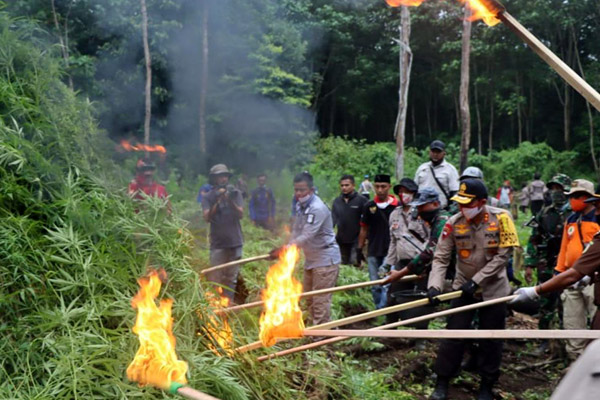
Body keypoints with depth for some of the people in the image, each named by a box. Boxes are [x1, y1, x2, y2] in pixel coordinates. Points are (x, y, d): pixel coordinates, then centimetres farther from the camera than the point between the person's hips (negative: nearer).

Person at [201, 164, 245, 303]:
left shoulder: (235, 193, 6)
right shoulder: (208, 197, 3)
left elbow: (240, 214, -3)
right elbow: (207, 217, -9)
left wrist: (230, 201, -18)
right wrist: (218, 201, -18)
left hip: (234, 242, 2)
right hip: (218, 243, -2)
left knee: (231, 278, 6)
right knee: (216, 278, -5)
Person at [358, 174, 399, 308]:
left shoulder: (397, 206, -3)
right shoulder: (369, 206, 6)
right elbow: (364, 229, 12)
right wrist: (359, 249, 10)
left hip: (390, 252, -3)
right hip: (373, 252, 4)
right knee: (375, 286, 9)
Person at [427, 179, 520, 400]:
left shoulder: (501, 218, -16)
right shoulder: (454, 223, -12)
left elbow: (503, 255, -16)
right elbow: (440, 257, -11)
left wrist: (476, 280, -19)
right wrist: (434, 285, -26)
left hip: (494, 289, -1)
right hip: (463, 287, 1)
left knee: (491, 340, 9)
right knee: (453, 335, 1)